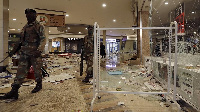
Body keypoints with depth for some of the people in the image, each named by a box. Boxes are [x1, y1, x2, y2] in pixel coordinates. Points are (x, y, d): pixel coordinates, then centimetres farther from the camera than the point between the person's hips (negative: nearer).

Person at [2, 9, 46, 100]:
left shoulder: (39, 26, -4)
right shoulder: (25, 27, 17)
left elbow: (43, 40, -12)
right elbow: (21, 40, 24)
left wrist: (39, 50, -25)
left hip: (34, 52, -6)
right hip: (24, 52, 6)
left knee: (37, 70, 5)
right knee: (21, 70, 1)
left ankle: (39, 85, 26)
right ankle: (14, 91, 1)